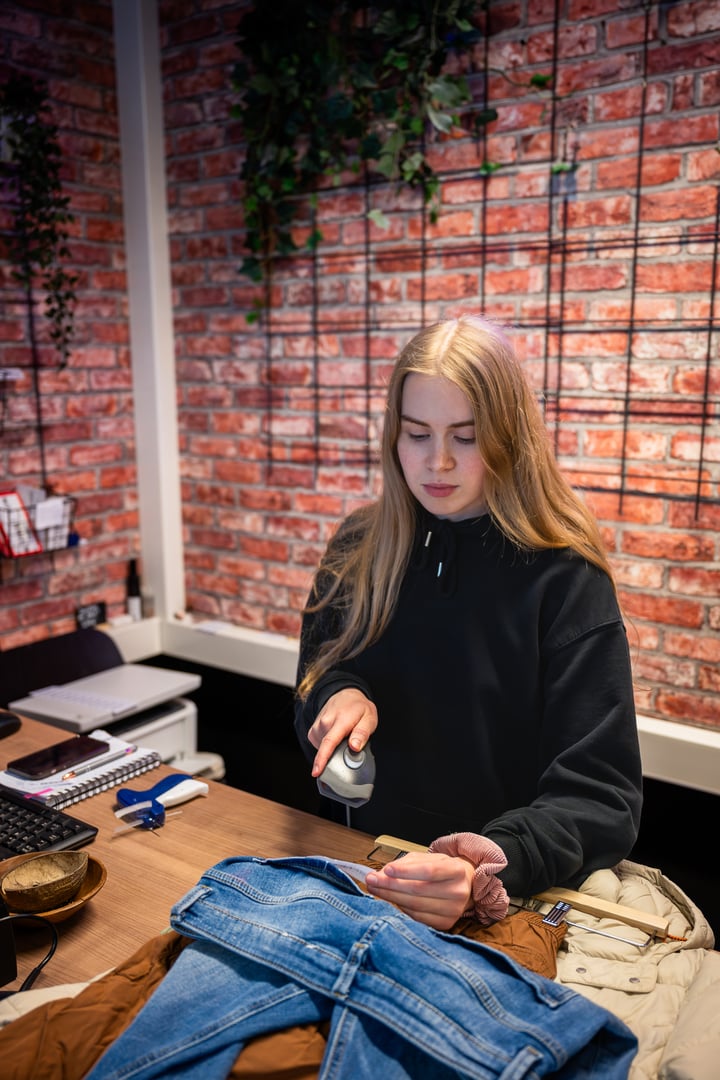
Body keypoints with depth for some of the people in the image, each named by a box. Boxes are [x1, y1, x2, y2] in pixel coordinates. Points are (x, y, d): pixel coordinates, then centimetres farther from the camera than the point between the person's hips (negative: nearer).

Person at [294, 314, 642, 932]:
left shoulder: (565, 578, -10)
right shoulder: (359, 550, 2)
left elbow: (601, 793, -13)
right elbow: (315, 690, 13)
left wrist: (492, 867, -30)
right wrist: (337, 697, -10)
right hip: (366, 870, 4)